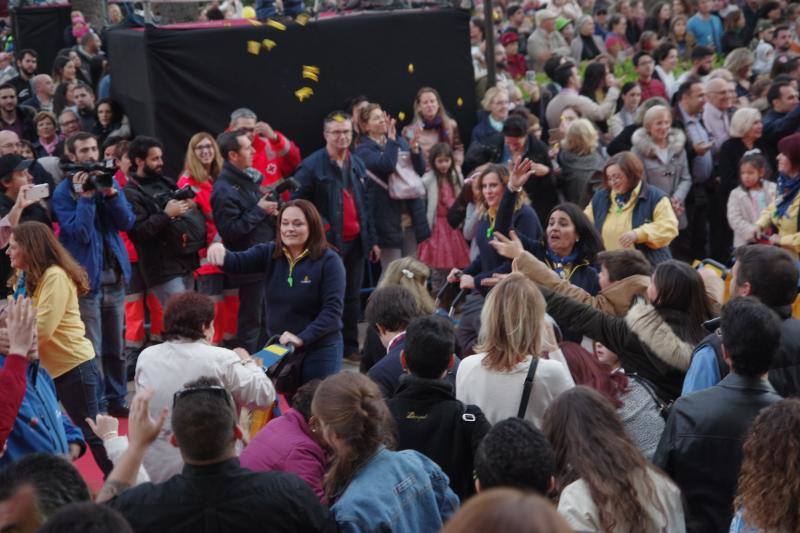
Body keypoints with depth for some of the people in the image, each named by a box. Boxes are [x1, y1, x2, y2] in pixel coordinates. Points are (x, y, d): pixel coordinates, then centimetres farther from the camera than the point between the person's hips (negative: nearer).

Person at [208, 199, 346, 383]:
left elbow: (333, 308, -16)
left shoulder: (328, 260, -11)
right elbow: (236, 262, -14)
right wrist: (219, 251, -36)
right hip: (278, 346, 4)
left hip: (320, 349, -4)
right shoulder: (269, 253, 1)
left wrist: (302, 338, -25)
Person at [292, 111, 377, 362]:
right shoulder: (311, 166, -8)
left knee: (353, 297, 12)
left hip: (355, 241, 6)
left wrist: (372, 240, 14)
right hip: (329, 243, -6)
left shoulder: (357, 164, 13)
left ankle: (351, 346, 22)